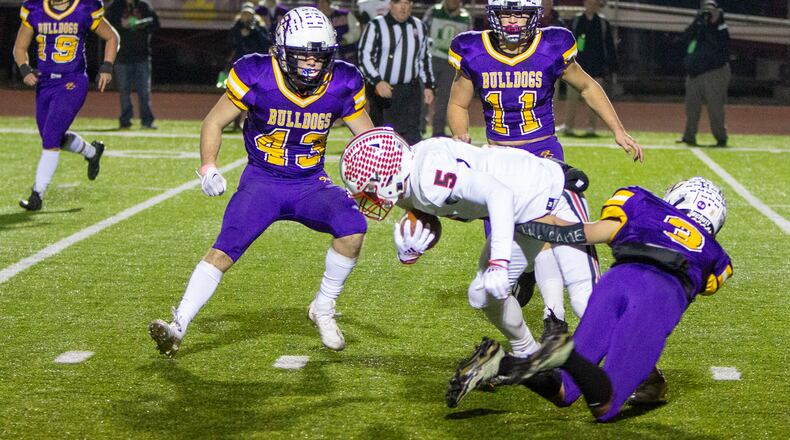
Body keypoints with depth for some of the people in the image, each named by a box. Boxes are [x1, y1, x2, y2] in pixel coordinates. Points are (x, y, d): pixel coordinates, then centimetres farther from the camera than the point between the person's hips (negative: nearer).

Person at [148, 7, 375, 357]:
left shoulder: (342, 85, -9)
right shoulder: (257, 77, -16)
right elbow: (214, 122, -4)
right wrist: (208, 166, -20)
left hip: (310, 184, 2)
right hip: (262, 181, -2)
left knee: (353, 227, -24)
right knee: (224, 250, -19)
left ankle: (323, 308, -2)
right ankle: (178, 326, -11)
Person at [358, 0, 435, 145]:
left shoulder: (419, 27, 13)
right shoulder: (376, 26, -4)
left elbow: (424, 58, 21)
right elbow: (364, 57, -9)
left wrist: (428, 85, 15)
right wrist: (377, 81, -23)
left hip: (411, 91, 3)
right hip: (382, 89, -3)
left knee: (412, 136, -4)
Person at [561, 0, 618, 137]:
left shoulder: (603, 23, 6)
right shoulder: (576, 21, 7)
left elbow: (610, 47, 7)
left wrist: (612, 67, 2)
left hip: (596, 68, 0)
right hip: (577, 66, 0)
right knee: (572, 97, -3)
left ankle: (591, 128, 6)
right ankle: (568, 126, 1)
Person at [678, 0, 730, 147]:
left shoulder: (721, 28, -2)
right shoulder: (699, 27, 14)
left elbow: (718, 44, -19)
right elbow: (686, 37, 0)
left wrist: (706, 25, -18)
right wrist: (697, 22, -10)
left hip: (713, 74, -6)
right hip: (694, 74, 6)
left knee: (715, 108, -7)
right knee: (691, 107, 7)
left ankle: (721, 138, -2)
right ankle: (689, 137, 13)